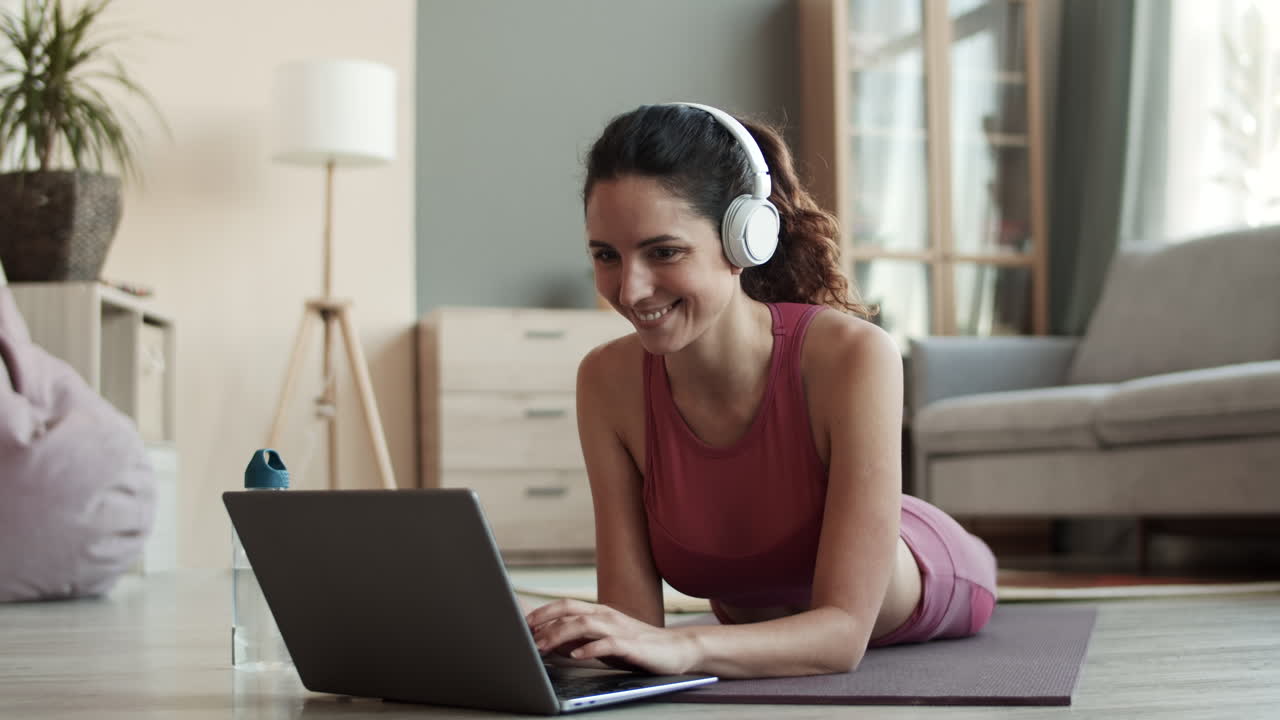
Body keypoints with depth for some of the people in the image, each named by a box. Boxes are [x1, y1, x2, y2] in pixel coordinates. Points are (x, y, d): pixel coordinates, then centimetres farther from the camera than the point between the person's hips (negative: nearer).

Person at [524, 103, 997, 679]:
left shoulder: (853, 357, -41)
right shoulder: (607, 381, -30)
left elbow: (845, 630, -43)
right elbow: (634, 613, -29)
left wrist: (683, 647, -62)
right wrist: (565, 637, -53)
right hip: (756, 624, 3)